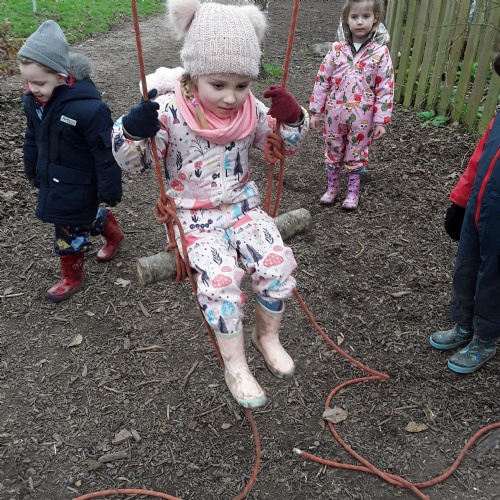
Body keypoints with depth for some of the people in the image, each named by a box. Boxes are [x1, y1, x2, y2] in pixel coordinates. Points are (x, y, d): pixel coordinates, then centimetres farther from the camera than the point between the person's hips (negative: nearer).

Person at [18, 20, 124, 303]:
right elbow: (33, 139, 10)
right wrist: (33, 171, 20)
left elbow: (105, 153, -22)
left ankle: (72, 278, 31)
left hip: (77, 184, -7)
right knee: (86, 215, 24)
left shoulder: (88, 107, -30)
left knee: (70, 230, 6)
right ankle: (114, 235, 53)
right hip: (52, 178, 7)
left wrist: (109, 189, -15)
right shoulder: (34, 100, -6)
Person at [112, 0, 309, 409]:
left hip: (243, 206, 4)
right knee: (221, 279, -25)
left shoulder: (252, 109, -2)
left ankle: (268, 335, 13)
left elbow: (285, 146, 11)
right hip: (195, 216, -3)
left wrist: (293, 118, -9)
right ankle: (235, 365, -2)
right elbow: (135, 162, -11)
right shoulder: (170, 112, -15)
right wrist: (133, 130, -31)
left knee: (277, 264, -17)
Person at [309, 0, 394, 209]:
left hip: (362, 117, -2)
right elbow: (322, 80, 2)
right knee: (333, 152, 15)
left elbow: (385, 89, -7)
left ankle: (353, 192, 28)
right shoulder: (337, 49, -3)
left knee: (357, 154, 12)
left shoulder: (380, 52, -8)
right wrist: (316, 111, 1)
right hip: (334, 114, 2)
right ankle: (332, 187, 34)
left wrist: (381, 120, -9)